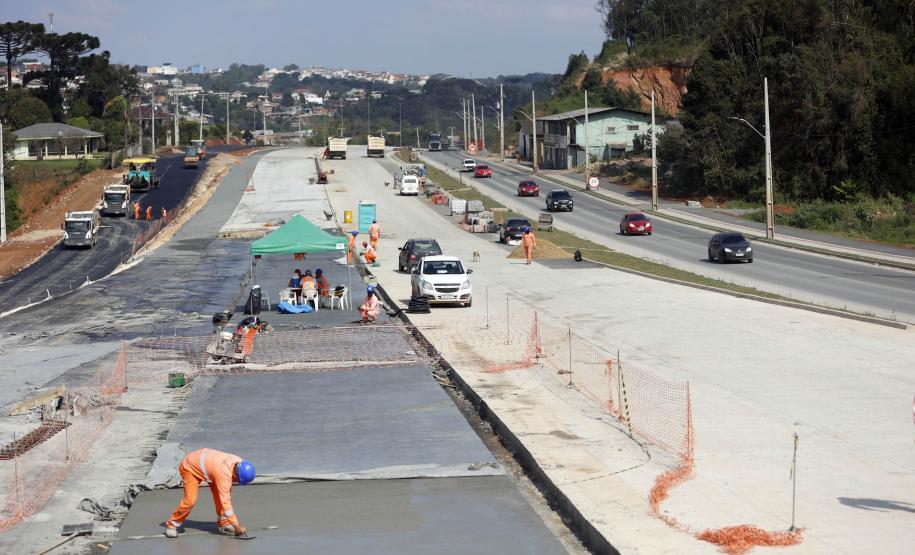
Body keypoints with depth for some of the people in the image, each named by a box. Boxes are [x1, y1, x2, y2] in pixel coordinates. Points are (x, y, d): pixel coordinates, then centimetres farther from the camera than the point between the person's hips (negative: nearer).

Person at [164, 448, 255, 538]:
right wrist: (236, 525, -37)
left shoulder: (240, 463, -19)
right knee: (190, 500, -17)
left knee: (220, 495, -9)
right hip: (190, 467, -7)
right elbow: (225, 502, -40)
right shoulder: (224, 473, -41)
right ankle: (172, 524, 1)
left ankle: (223, 524, 1)